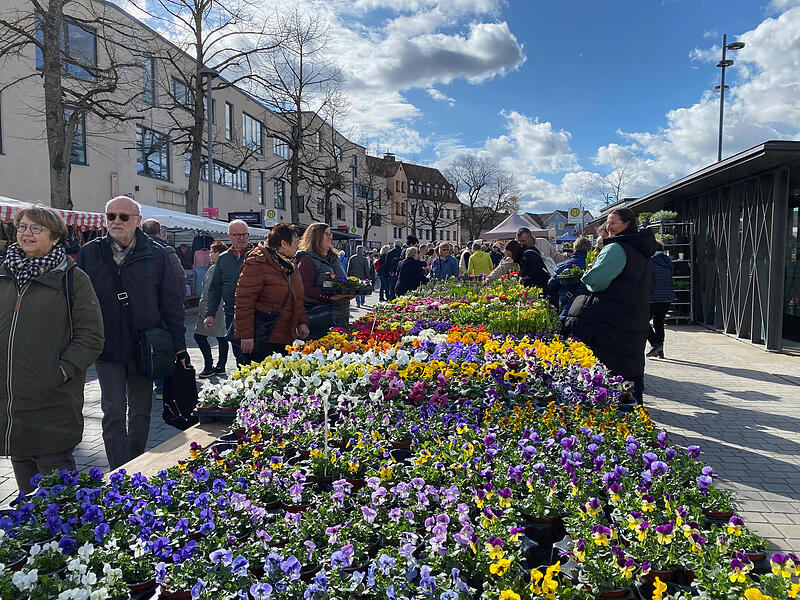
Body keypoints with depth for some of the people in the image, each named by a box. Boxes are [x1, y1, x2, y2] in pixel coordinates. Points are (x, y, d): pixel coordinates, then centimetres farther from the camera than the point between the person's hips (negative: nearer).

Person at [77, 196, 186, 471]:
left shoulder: (155, 254, -1)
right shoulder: (90, 253, 2)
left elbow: (172, 302, 1)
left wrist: (179, 344, -1)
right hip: (107, 347, 0)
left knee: (141, 411, 12)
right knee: (114, 412, -1)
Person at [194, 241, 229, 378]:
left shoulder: (213, 269, -13)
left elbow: (208, 293, -16)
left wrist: (202, 310, -13)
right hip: (225, 308, 9)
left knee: (199, 336, -3)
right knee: (221, 337, 11)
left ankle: (209, 366, -4)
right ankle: (221, 366, 16)